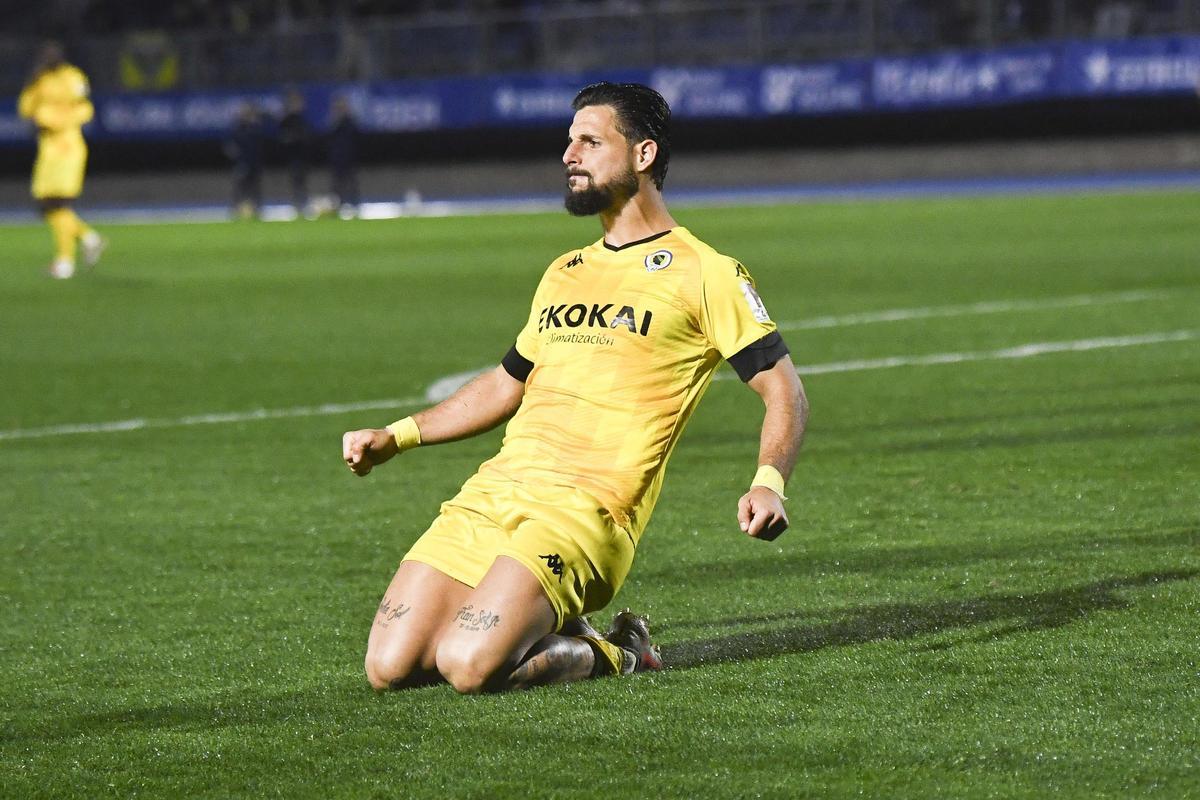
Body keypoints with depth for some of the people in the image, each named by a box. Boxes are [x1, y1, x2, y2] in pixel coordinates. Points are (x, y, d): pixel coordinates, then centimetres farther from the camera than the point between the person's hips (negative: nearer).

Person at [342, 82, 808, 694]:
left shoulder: (704, 274, 3)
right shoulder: (563, 273, 24)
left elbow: (785, 393, 1)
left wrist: (768, 483, -18)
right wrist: (394, 437, 26)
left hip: (585, 507, -7)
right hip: (491, 492, 7)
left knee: (467, 665, -28)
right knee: (389, 667, -11)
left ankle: (608, 655, 1)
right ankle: (543, 637, 14)